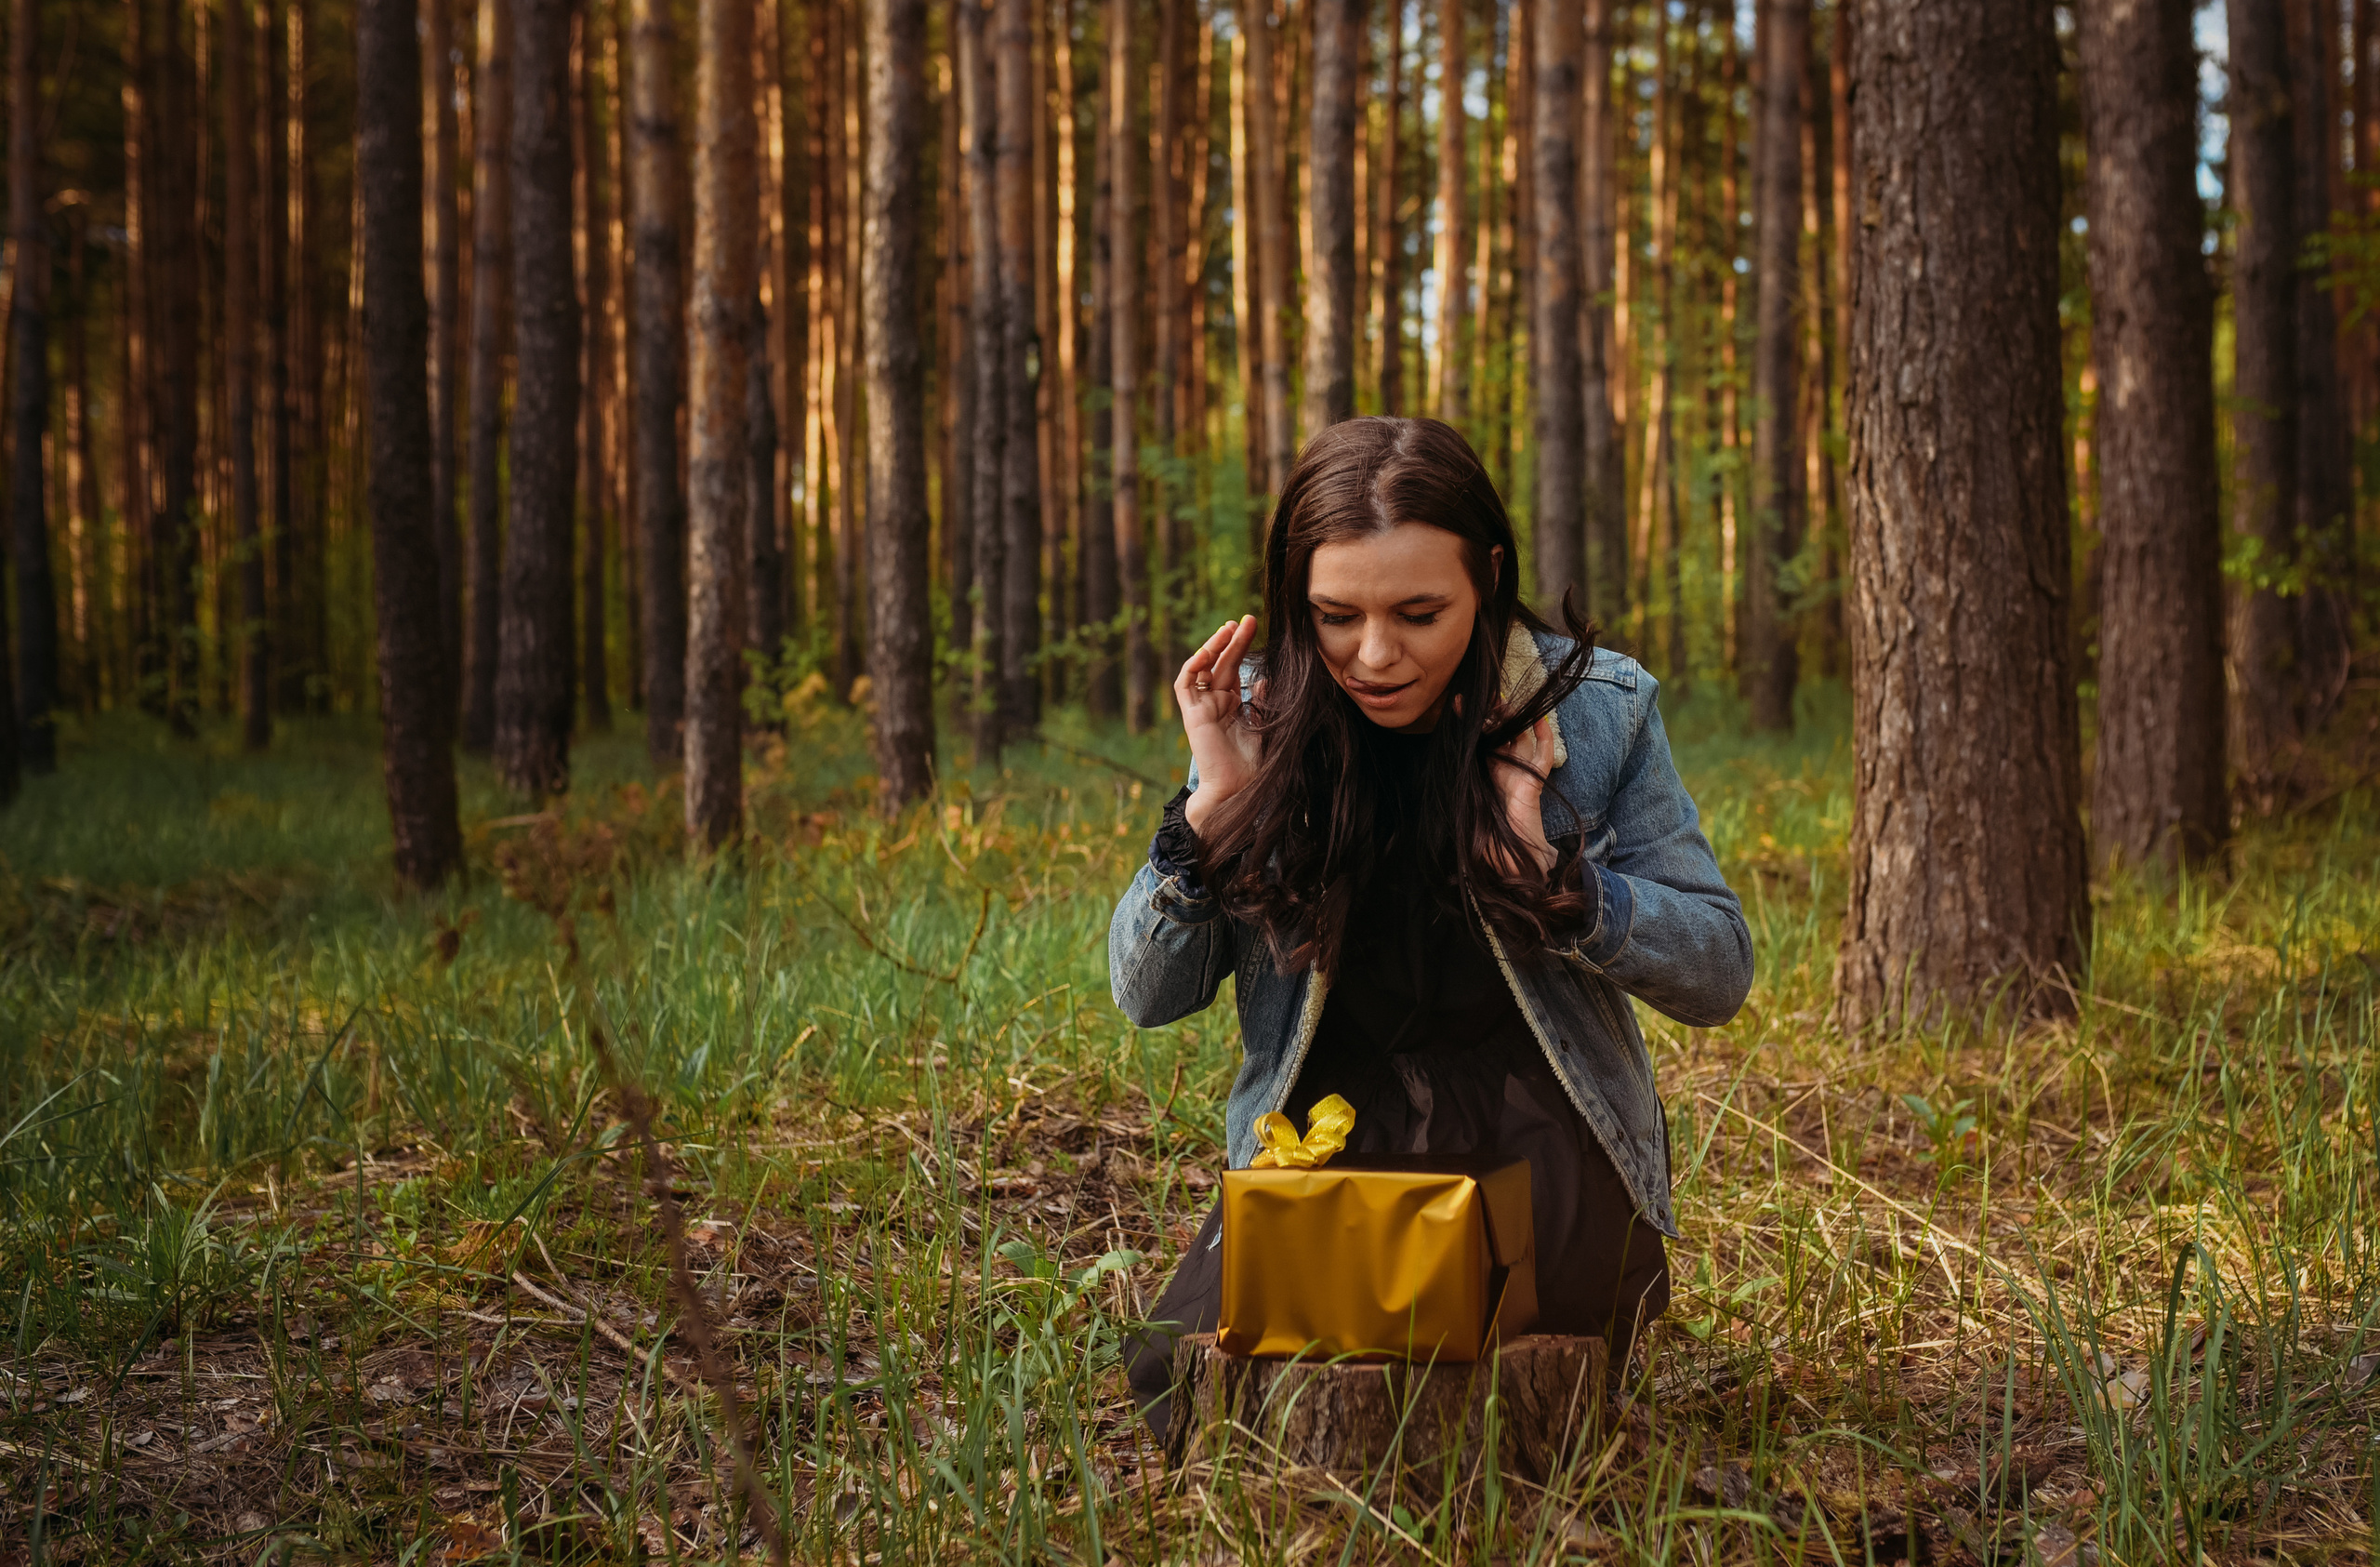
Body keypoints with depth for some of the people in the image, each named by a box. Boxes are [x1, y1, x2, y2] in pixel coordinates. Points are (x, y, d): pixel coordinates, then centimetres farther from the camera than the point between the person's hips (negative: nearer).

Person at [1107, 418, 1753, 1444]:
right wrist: (1213, 807, -16)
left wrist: (1545, 872, -20)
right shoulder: (1262, 721, -2)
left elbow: (1720, 974, -4)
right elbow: (1145, 997, 0)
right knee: (1177, 1390, -19)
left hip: (1533, 1135, -1)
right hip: (1326, 1124, 2)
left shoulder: (1597, 712, -6)